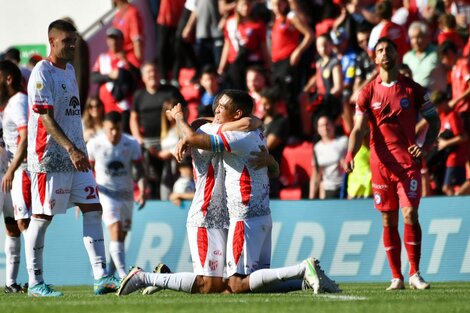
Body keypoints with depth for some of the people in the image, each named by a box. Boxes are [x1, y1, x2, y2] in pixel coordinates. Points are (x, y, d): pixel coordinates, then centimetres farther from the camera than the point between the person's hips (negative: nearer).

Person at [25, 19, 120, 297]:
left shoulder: (69, 70, 16)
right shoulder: (42, 74, -12)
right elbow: (46, 119, -19)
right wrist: (71, 149, -27)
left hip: (76, 156, 8)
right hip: (50, 158, -8)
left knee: (93, 209, 1)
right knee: (42, 217, -3)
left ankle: (101, 277, -1)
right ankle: (35, 282, 3)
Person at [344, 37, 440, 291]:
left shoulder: (413, 89, 4)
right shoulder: (368, 93, 6)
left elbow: (434, 120, 10)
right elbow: (358, 129, 1)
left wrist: (425, 146, -7)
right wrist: (350, 155, -17)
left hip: (408, 161, -1)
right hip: (381, 162, 1)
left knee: (410, 214, -13)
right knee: (389, 220, 4)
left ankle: (415, 274, -6)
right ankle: (396, 277, 9)